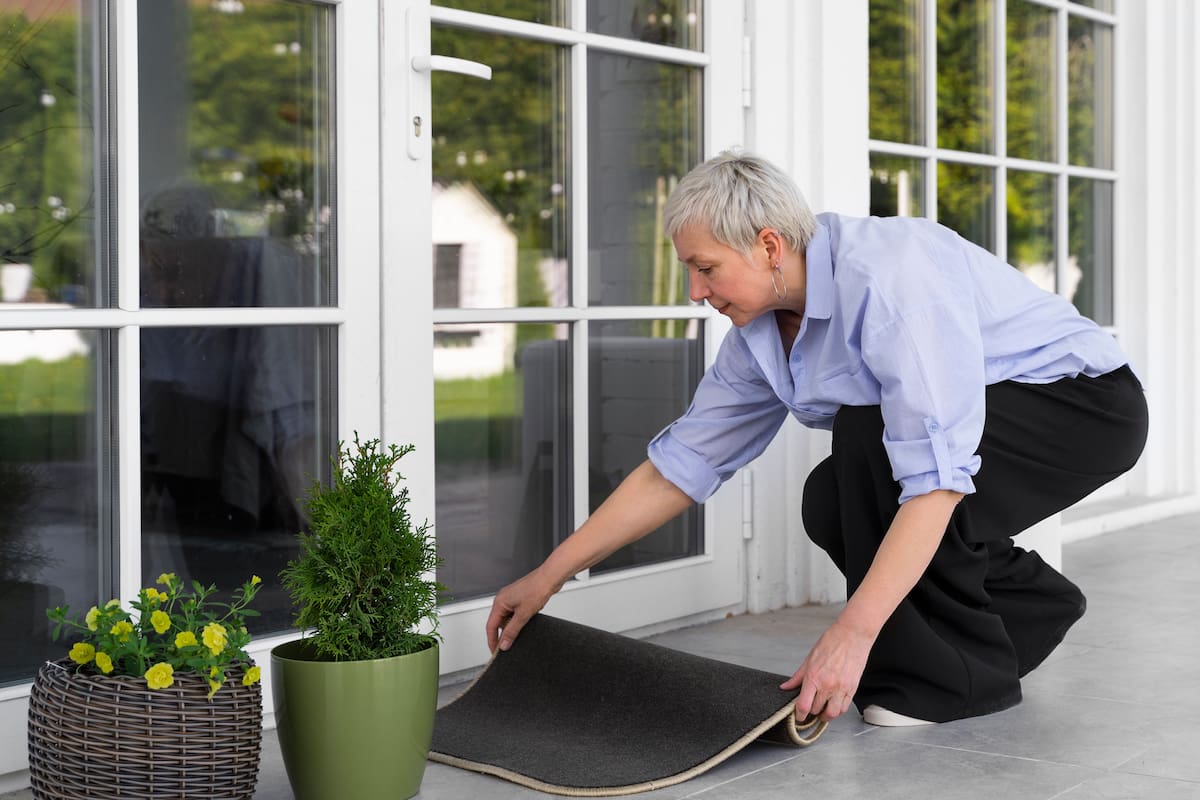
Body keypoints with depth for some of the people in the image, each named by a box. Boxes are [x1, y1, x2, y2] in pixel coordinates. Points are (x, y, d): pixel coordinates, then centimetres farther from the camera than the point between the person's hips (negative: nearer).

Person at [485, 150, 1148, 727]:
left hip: (1087, 400, -8)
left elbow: (937, 475, -37)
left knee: (871, 434, -27)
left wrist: (852, 633, -40)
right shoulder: (759, 333, -3)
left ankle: (958, 671, -11)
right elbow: (677, 467, 2)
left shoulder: (890, 274, -31)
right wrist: (547, 578, 1)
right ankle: (1031, 604, 13)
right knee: (829, 504, -7)